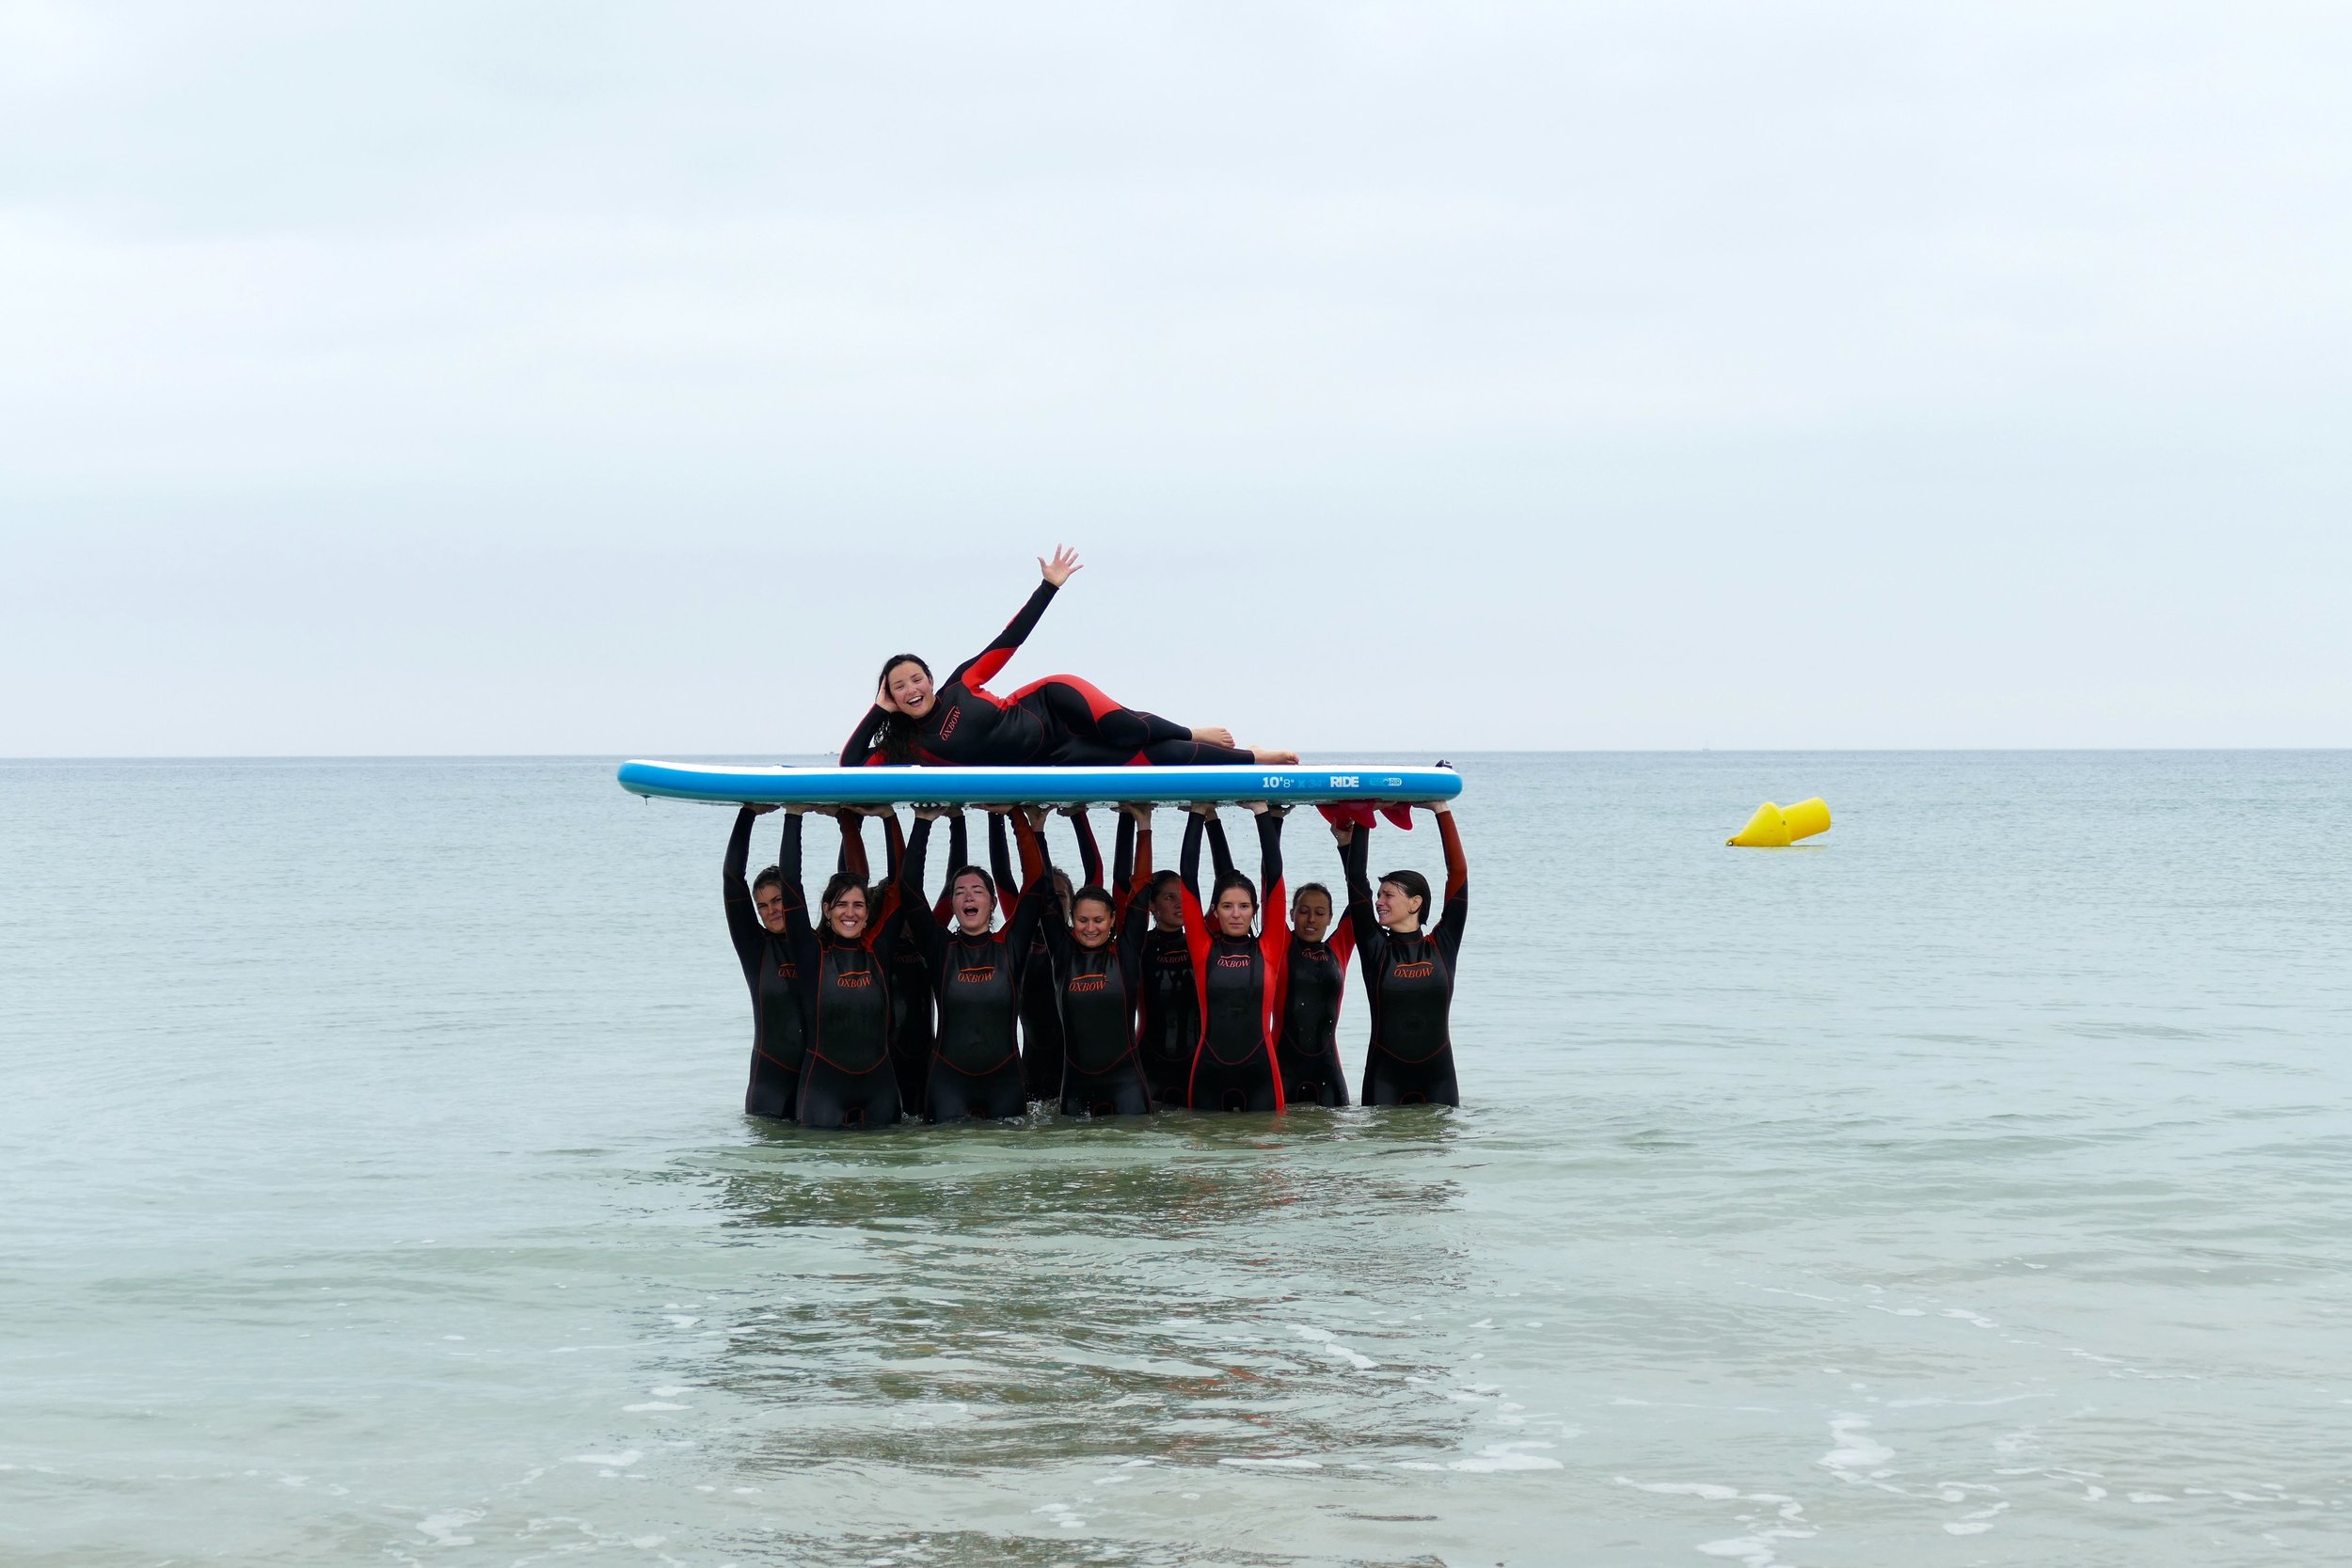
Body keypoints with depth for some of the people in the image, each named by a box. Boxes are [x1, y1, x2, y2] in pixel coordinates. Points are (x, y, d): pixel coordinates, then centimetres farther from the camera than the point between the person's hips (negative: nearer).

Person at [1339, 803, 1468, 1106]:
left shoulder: (1442, 945, 4)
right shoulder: (1376, 949, 3)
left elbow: (1458, 873, 1)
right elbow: (1356, 880, 0)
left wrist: (1442, 811, 0)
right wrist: (1362, 822, 1)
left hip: (1438, 1078, 0)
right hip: (1385, 1078, 0)